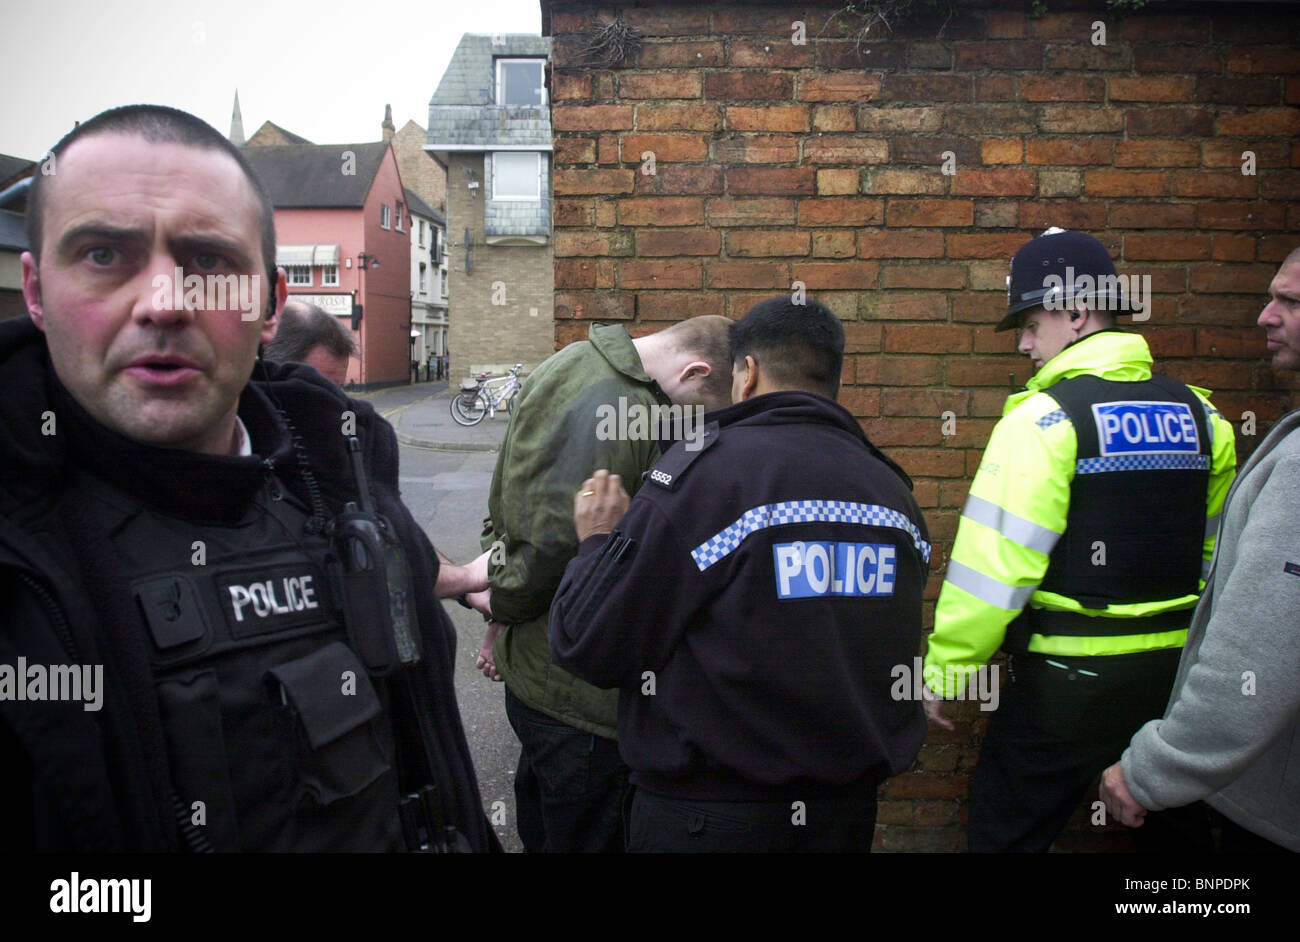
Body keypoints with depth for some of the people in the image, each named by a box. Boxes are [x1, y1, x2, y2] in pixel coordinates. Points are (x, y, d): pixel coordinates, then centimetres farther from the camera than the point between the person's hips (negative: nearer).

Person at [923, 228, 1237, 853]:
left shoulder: (1045, 418, -15)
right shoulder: (1198, 413, 6)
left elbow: (994, 562, -19)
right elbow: (1217, 551, 13)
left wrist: (944, 671, -11)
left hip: (1070, 677, -6)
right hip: (1177, 674, 7)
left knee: (1007, 830, 8)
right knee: (1177, 830, 23)